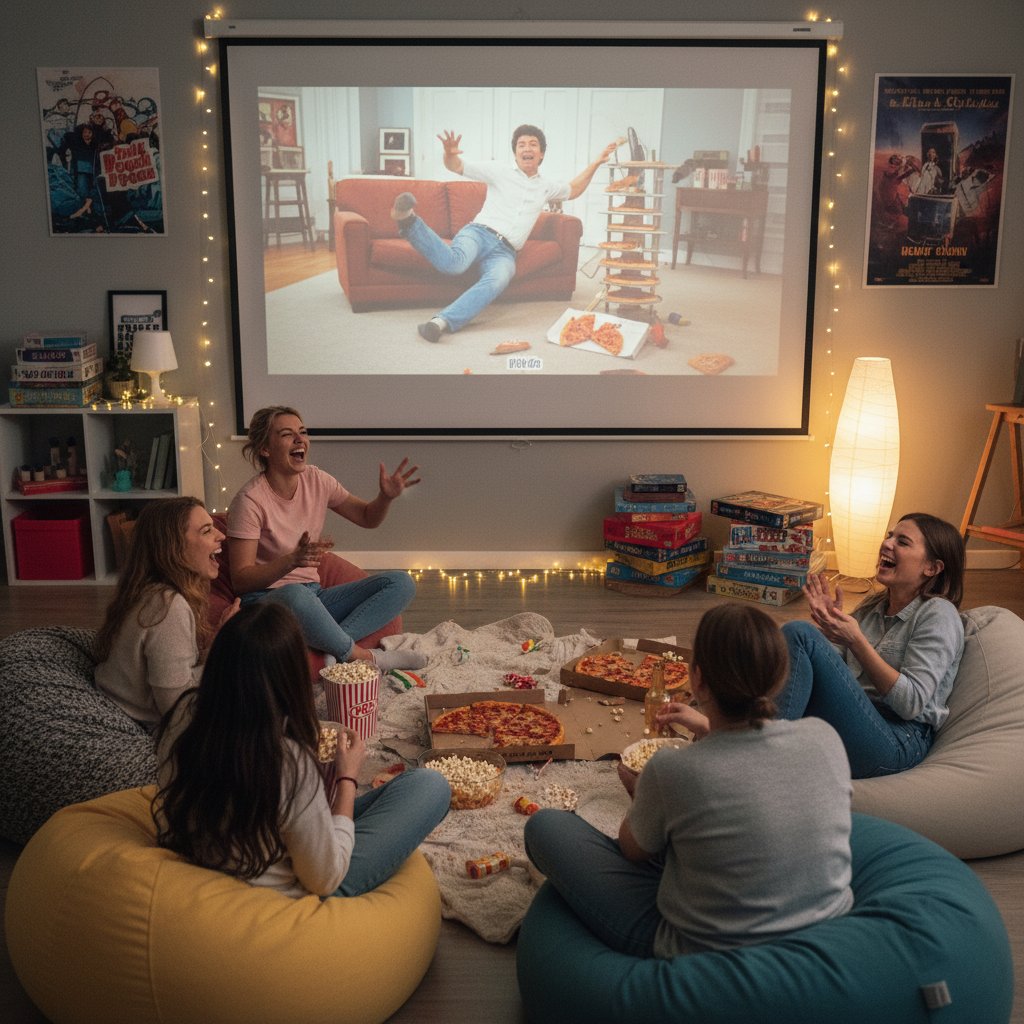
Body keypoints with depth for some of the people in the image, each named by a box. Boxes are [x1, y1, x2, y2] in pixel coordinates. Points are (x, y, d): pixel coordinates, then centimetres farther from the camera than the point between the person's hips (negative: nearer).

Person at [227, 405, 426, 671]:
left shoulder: (316, 480, 3)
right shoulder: (250, 502, -15)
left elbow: (367, 517, 14)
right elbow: (241, 580, -17)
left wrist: (386, 496, -9)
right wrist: (293, 560, -33)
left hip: (313, 596, 7)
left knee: (401, 583, -9)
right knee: (295, 594, -42)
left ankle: (335, 652, -27)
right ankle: (362, 656, -19)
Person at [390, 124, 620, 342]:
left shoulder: (546, 187, 27)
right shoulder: (499, 171, 12)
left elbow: (574, 189, 47)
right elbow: (456, 166, 7)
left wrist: (597, 162, 40)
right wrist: (450, 153, -17)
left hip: (504, 252, 3)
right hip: (478, 233, -3)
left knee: (498, 280, -39)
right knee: (454, 263, -42)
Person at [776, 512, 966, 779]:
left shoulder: (938, 614, 1)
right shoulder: (872, 607, 22)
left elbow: (911, 702, -11)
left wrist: (856, 641, -17)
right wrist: (827, 623, 1)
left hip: (897, 743, -7)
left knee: (797, 633, -23)